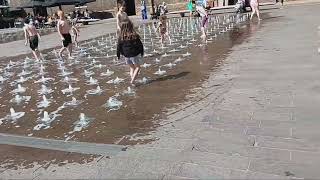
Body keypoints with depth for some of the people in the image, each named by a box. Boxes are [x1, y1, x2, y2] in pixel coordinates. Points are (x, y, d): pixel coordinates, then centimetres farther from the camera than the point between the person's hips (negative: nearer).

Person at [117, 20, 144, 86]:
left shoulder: (121, 37, -8)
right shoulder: (134, 35, -13)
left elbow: (119, 47, -2)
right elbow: (140, 45, -5)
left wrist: (118, 55, 11)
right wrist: (142, 53, 9)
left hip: (126, 56, 3)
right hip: (134, 54, -3)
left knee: (132, 68, 22)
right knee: (137, 67, 13)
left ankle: (132, 79, 16)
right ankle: (132, 80, -2)